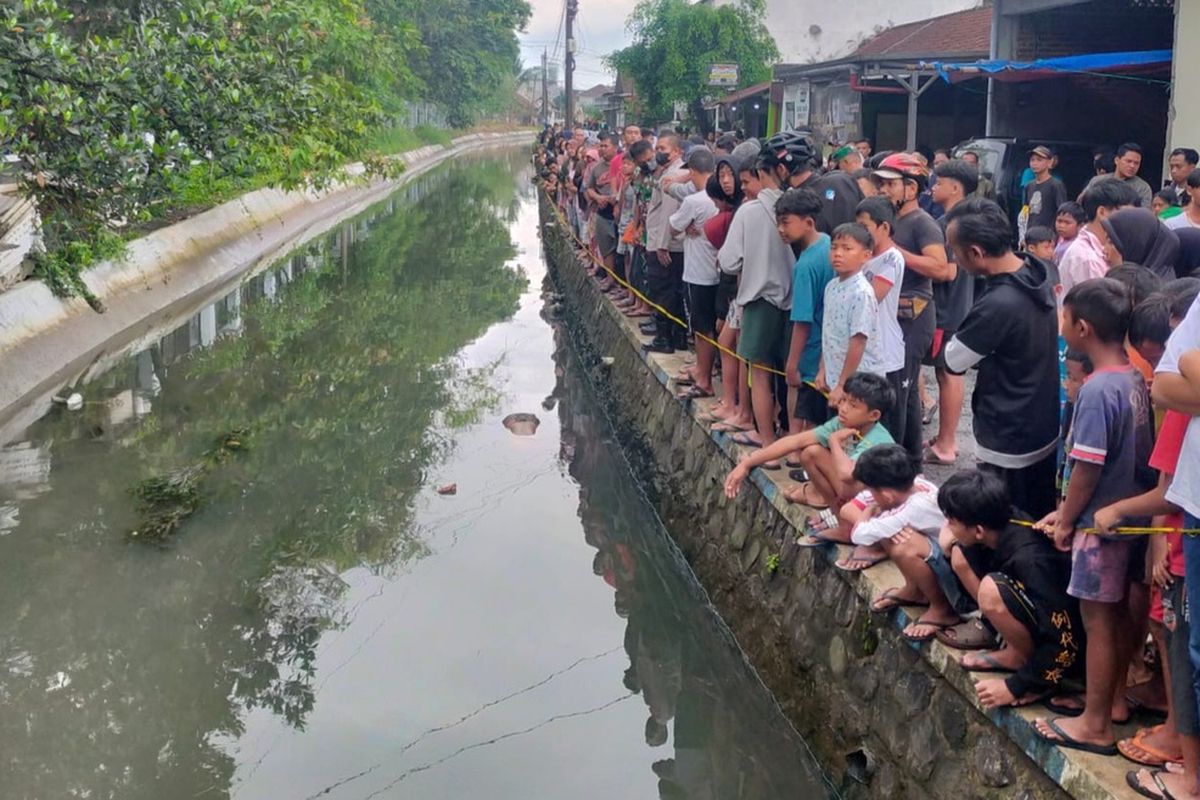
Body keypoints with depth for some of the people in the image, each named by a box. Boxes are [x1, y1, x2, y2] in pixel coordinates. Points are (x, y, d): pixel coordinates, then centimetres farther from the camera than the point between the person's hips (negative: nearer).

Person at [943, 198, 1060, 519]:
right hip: (1045, 429, 8)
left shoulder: (998, 305, -31)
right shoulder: (1039, 271, -4)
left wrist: (969, 333, 1)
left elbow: (953, 361, -16)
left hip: (1009, 444, -8)